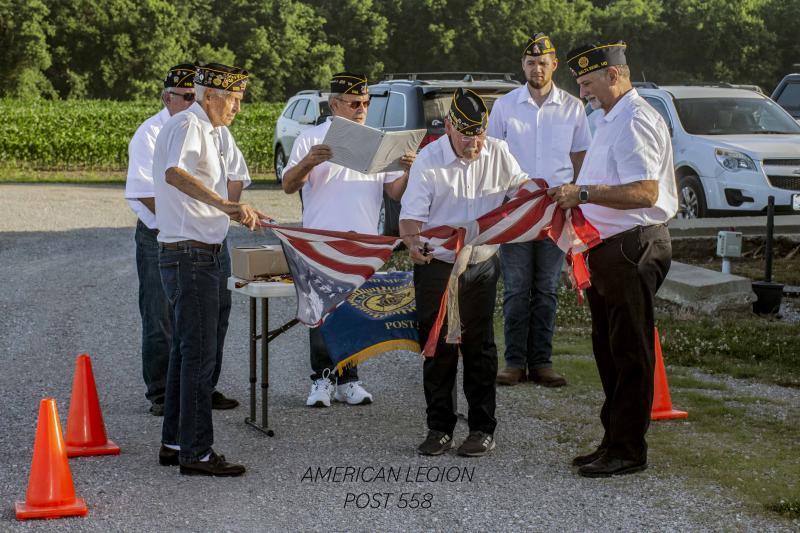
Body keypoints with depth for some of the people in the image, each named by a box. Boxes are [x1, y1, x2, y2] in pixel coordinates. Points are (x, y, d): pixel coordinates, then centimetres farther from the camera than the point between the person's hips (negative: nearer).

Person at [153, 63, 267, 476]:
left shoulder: (206, 131, 19)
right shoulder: (187, 126, -14)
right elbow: (175, 173, -35)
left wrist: (237, 213, 22)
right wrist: (226, 204, -43)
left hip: (201, 256, 11)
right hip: (190, 255, -11)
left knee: (188, 351, 15)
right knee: (199, 354, -8)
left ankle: (175, 443, 22)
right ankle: (196, 453, -4)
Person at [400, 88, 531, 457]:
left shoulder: (498, 153, -1)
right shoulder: (429, 160, -10)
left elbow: (519, 185, 16)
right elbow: (412, 213, -13)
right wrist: (413, 242, -34)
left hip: (483, 265, 2)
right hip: (437, 265, -2)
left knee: (480, 347, 7)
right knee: (438, 348, 4)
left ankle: (482, 429, 14)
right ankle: (439, 427, 14)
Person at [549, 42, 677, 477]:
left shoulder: (636, 122, -16)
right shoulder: (610, 121, 18)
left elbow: (644, 192, -25)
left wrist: (584, 193, -25)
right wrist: (573, 195, 15)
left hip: (632, 248, -11)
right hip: (608, 247, 11)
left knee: (630, 352, -4)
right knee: (609, 349, 16)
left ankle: (628, 450, 1)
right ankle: (614, 439, 25)